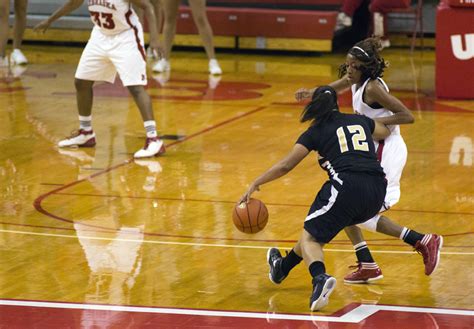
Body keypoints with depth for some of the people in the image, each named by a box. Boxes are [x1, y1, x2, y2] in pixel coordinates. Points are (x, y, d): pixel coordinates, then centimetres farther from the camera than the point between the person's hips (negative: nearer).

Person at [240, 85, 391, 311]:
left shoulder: (317, 131, 9)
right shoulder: (360, 121, 22)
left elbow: (285, 165, 8)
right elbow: (386, 132, 45)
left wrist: (255, 184, 18)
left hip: (348, 186, -6)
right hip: (377, 191, 6)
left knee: (310, 237, 0)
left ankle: (320, 278, -31)